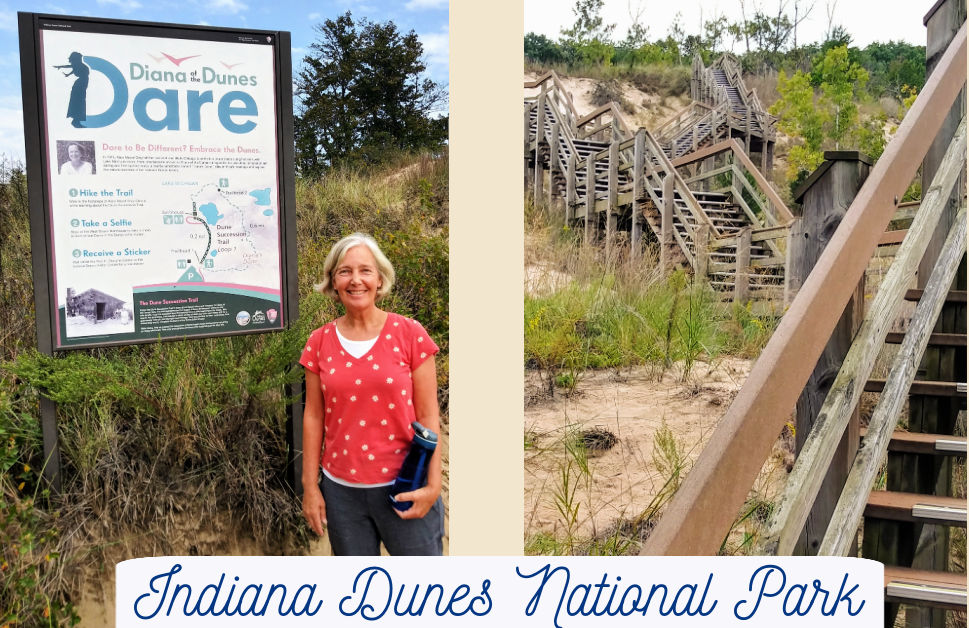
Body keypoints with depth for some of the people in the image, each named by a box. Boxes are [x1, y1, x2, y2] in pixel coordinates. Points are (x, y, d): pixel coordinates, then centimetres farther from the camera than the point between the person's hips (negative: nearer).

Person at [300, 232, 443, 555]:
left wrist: (433, 484, -12)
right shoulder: (319, 342, 3)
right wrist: (309, 485, 5)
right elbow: (313, 416, 6)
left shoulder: (409, 334, -5)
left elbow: (428, 416, -5)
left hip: (404, 488, -2)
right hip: (341, 489, 3)